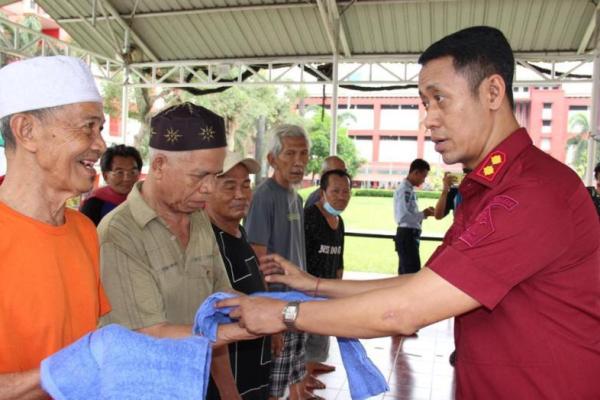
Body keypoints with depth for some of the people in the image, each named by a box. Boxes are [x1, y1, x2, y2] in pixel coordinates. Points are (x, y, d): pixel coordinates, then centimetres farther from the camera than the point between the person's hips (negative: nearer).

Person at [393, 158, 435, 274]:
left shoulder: (409, 189, 14)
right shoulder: (405, 190, -16)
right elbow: (403, 217, -24)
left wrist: (423, 213, 5)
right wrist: (424, 214, -14)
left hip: (409, 235, 10)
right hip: (407, 235, -10)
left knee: (405, 272, 16)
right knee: (413, 273, -8)